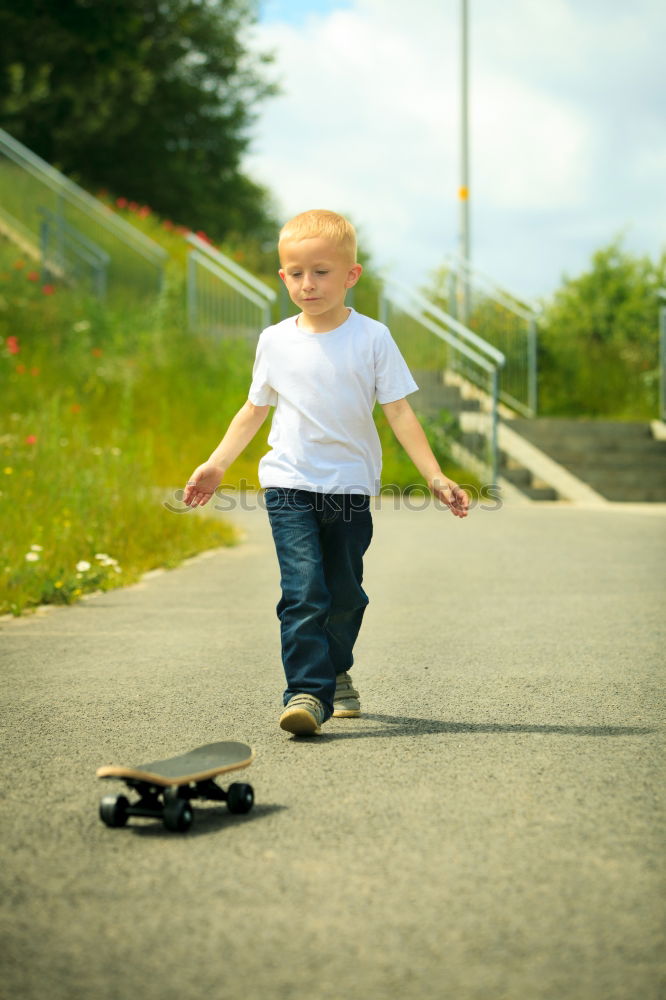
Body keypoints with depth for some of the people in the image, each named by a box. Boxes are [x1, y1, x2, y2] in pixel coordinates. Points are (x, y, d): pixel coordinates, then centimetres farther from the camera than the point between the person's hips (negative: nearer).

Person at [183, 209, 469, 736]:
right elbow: (255, 409, 16)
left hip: (350, 485, 0)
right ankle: (307, 691, -17)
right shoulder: (275, 341, 3)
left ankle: (336, 672, 34)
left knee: (344, 592, 10)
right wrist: (215, 466, 14)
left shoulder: (372, 338, -3)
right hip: (289, 484, 0)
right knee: (303, 589, -15)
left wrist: (436, 477, -8)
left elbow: (399, 411, -2)